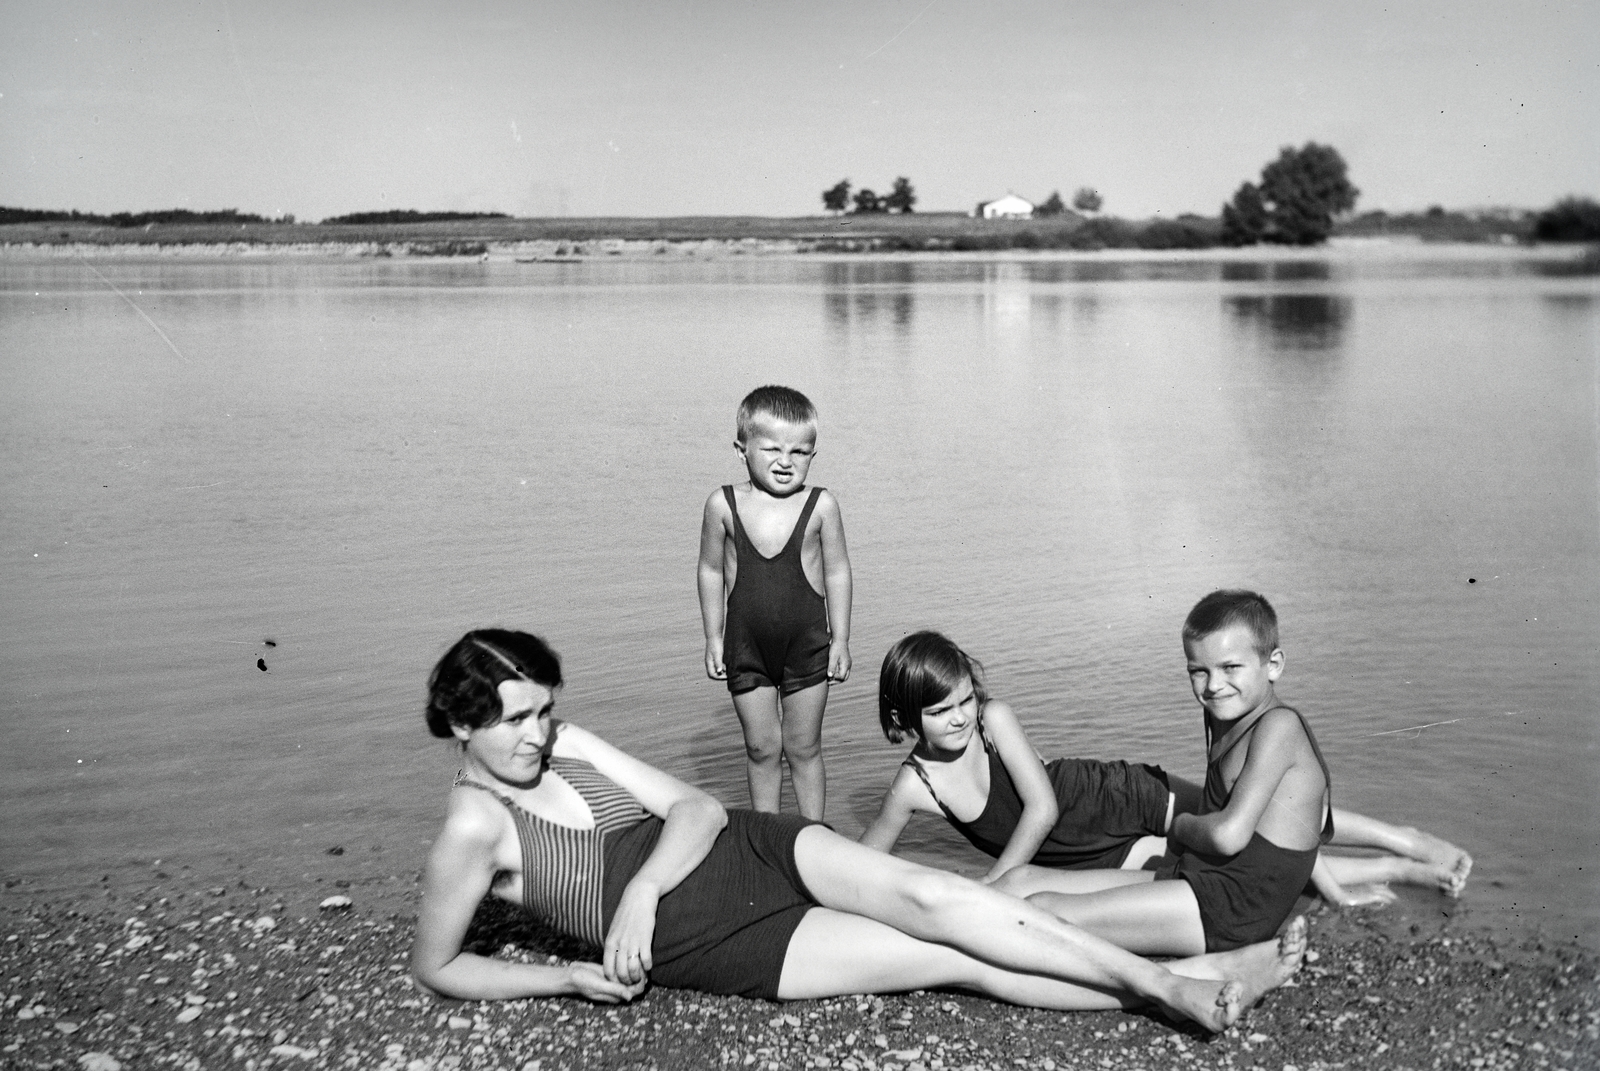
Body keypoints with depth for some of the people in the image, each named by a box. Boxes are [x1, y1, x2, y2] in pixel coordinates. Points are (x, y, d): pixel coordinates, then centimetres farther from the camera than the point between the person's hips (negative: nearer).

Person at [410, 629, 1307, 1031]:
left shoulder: (563, 742, 3)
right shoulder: (476, 828, -11)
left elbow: (699, 810, 2)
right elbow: (435, 966, -2)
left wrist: (643, 888, -18)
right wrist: (569, 977, -12)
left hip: (748, 848, 5)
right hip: (720, 947, -5)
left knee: (923, 892, -19)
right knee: (958, 960, -13)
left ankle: (1180, 980, -15)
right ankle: (1175, 988, -12)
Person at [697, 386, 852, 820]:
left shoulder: (821, 506, -8)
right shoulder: (723, 505, -6)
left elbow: (837, 573, -1)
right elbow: (711, 572, 3)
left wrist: (840, 640, 0)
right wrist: (713, 638, 4)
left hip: (807, 645, -1)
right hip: (746, 646, 1)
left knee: (804, 749, 9)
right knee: (761, 748, 10)